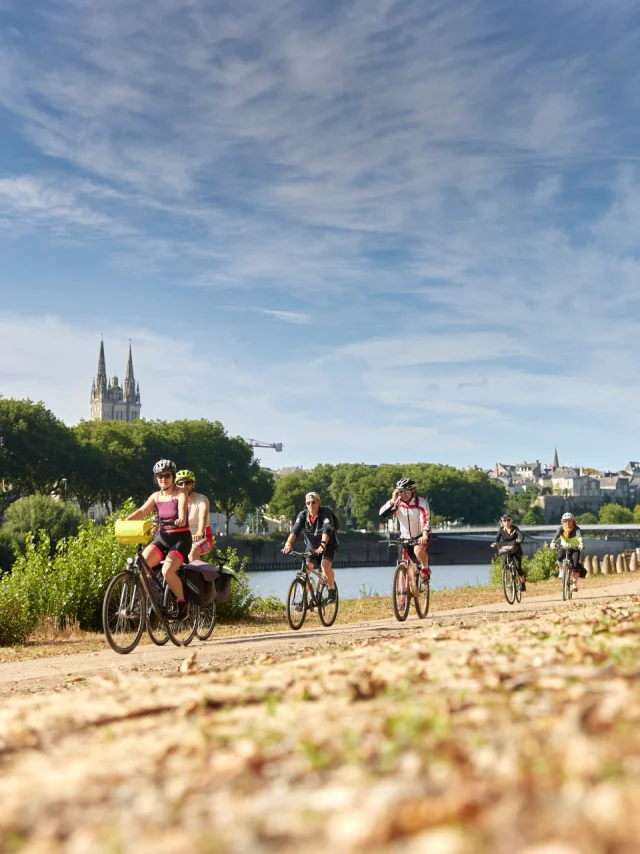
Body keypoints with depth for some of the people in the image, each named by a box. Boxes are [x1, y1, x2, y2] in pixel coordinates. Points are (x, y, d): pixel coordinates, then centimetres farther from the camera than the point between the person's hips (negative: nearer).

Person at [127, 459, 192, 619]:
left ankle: (182, 603, -6)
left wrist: (180, 520, -47)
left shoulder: (181, 493, -5)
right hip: (161, 537, 5)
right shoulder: (156, 496, 8)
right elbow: (141, 511, -5)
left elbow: (182, 510, -23)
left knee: (167, 571, -28)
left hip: (180, 539, -5)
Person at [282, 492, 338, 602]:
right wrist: (288, 544, -45)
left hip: (328, 546, -3)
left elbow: (326, 529, -38)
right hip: (311, 547, 3)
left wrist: (323, 545, -55)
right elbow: (295, 530, -27)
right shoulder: (303, 515, -13)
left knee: (325, 566, -27)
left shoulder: (325, 512, -22)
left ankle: (332, 590, -5)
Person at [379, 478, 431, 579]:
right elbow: (383, 514, -25)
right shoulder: (397, 503, -12)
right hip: (405, 537, 4)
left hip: (420, 536, -4)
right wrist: (393, 500, -37)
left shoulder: (422, 503, -21)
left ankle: (425, 569, -5)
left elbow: (426, 521, -35)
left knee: (418, 550, -32)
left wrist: (425, 536, -52)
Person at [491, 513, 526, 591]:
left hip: (516, 550, -2)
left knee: (518, 567, -15)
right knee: (504, 567, -16)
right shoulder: (501, 529, -7)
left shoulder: (515, 528, -13)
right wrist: (494, 543, -41)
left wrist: (519, 539, -53)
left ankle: (523, 583, 3)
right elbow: (497, 538, -19)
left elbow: (521, 535, -30)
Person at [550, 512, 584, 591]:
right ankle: (561, 571, -4)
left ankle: (575, 584, -1)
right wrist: (553, 542, -54)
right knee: (560, 557, -32)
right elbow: (557, 535, -33)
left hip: (575, 548, -1)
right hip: (564, 547, 1)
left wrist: (581, 543, -60)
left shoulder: (576, 528, -20)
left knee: (575, 565, -18)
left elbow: (579, 536, -39)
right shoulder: (561, 528, -15)